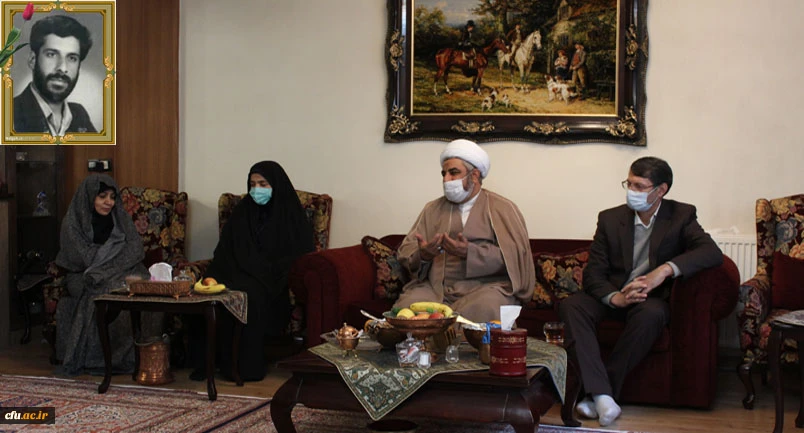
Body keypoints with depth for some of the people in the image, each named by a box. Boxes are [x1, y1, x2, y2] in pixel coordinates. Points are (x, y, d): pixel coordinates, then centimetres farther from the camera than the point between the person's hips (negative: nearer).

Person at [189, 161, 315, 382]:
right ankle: (205, 360, -21)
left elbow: (302, 257, -3)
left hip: (271, 281, -4)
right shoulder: (243, 211, 16)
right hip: (239, 274, 4)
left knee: (249, 295, -36)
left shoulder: (291, 215, 4)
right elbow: (224, 252, 14)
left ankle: (247, 366, -27)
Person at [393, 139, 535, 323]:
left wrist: (470, 253, -19)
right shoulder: (433, 209, 20)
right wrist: (423, 255, -13)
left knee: (483, 308, -36)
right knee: (406, 307, -27)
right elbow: (406, 251, 11)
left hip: (485, 286, -2)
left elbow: (516, 255, -5)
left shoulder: (503, 208, 8)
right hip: (437, 286, 3)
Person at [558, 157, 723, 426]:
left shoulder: (681, 216, 1)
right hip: (612, 296, 2)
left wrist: (666, 269, -30)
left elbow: (712, 253, -15)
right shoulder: (610, 218, 5)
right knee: (570, 306, -28)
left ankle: (601, 393, -28)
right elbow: (593, 272, -1)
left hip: (652, 298, -2)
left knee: (650, 313, -38)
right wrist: (614, 297, -24)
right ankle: (601, 395, -39)